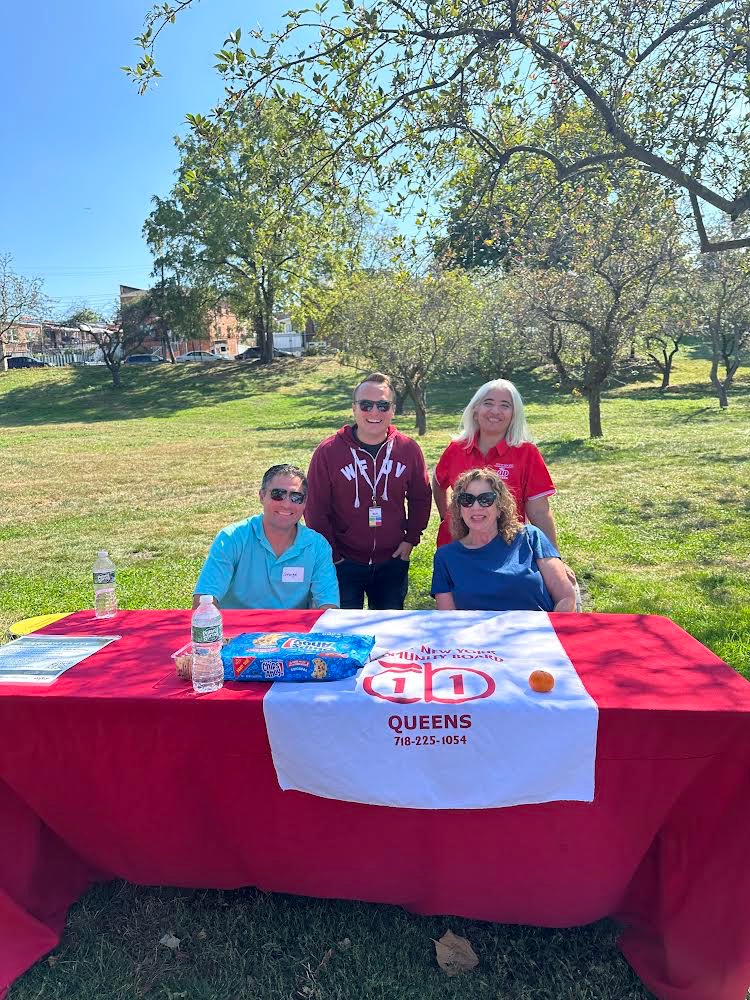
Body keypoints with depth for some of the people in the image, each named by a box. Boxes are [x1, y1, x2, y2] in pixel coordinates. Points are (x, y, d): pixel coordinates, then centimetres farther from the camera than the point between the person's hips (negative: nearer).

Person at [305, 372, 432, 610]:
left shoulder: (408, 449, -3)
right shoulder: (328, 451, -10)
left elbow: (421, 498, 9)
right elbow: (315, 508, -6)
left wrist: (411, 538, 2)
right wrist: (330, 554, -5)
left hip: (392, 562, 3)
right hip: (343, 563, -2)